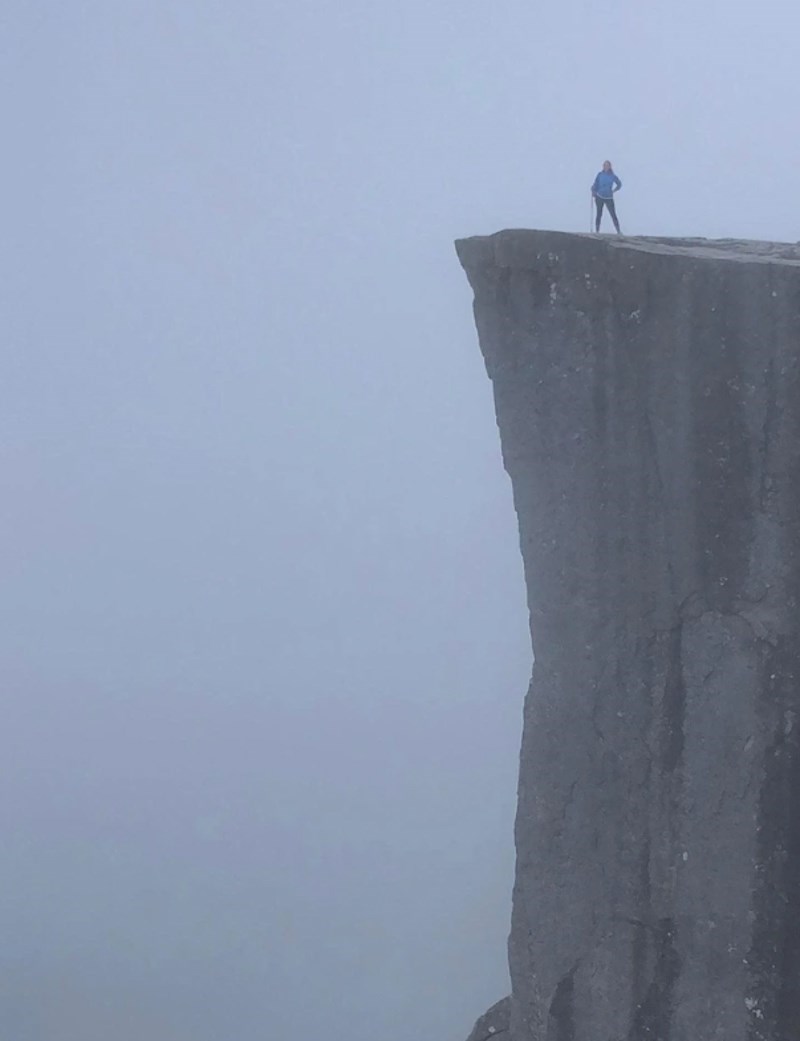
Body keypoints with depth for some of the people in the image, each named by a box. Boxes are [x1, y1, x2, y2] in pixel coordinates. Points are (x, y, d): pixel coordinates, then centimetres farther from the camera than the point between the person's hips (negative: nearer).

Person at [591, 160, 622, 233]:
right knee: (599, 214, 4)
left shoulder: (613, 176, 2)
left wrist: (613, 190, 7)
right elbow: (596, 184, 5)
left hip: (609, 198, -1)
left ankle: (618, 231, -9)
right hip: (599, 197, 1)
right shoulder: (600, 175, 3)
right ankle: (597, 231, 9)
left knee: (613, 215, -8)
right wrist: (593, 190, -13)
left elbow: (619, 184, 17)